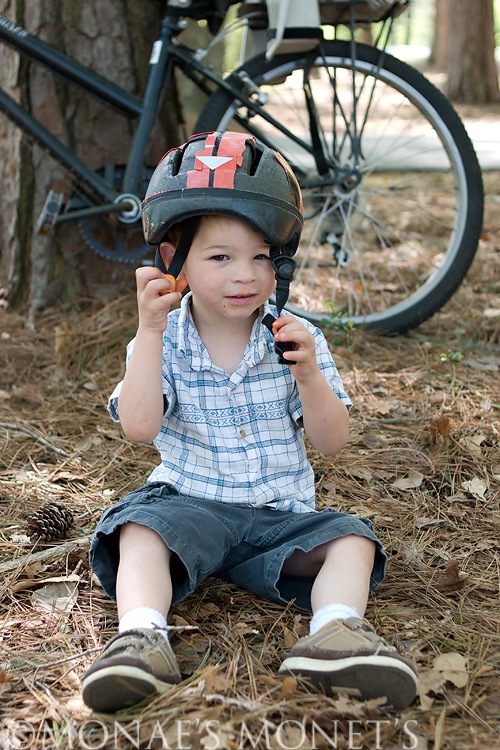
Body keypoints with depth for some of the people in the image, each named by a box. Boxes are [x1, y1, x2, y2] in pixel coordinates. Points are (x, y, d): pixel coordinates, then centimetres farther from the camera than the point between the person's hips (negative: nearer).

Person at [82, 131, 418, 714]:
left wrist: (307, 374, -22)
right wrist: (149, 332, -24)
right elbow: (139, 428, -19)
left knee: (352, 539, -21)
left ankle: (335, 633, -38)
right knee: (140, 530, -30)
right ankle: (140, 635, -42)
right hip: (188, 504, -1)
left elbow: (332, 443, -4)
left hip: (280, 513, 2)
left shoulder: (296, 338, 0)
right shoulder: (163, 343, -2)